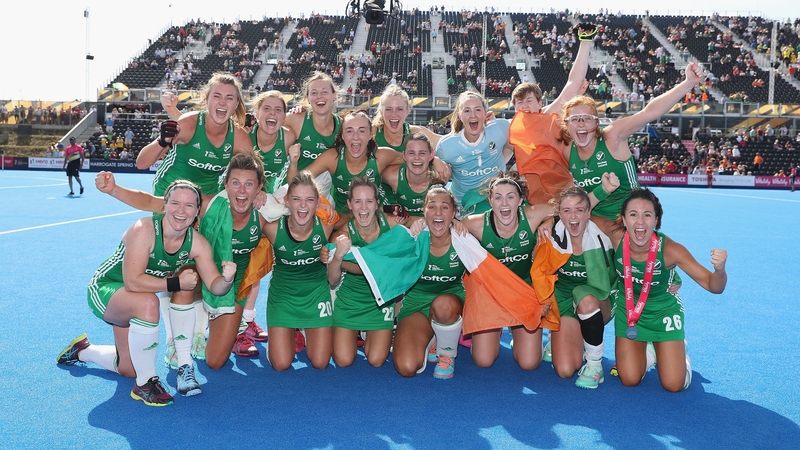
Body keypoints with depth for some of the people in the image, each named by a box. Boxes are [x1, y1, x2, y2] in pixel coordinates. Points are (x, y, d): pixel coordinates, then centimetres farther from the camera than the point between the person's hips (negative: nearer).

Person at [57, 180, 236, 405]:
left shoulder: (197, 243, -18)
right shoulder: (144, 229, -33)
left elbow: (214, 286, -17)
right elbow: (132, 281, -39)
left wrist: (227, 279, -39)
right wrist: (175, 283, -34)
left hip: (132, 302, 6)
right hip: (104, 289, -6)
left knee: (127, 370, 16)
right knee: (148, 302, -40)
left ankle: (82, 351, 48)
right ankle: (145, 383, -22)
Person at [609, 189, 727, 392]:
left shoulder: (669, 249, -32)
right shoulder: (616, 238, -27)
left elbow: (713, 286, -29)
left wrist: (719, 269, -48)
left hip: (664, 311, -1)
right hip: (628, 310, 2)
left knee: (674, 385, -2)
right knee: (630, 380, 0)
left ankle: (677, 350, 30)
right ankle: (646, 353, 31)